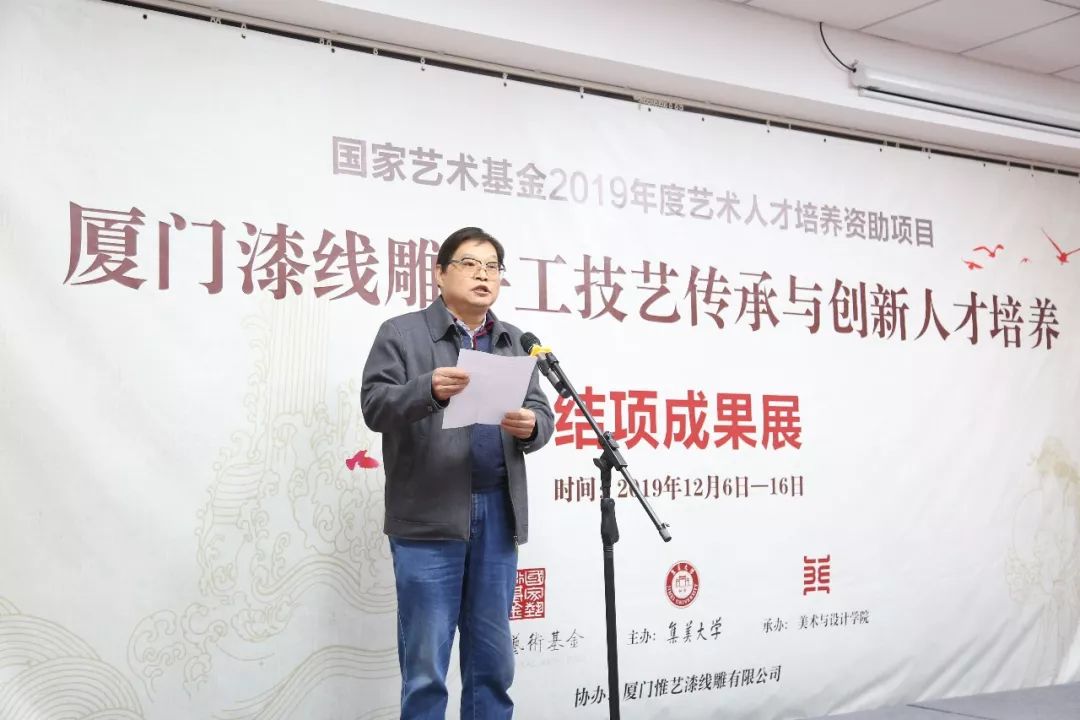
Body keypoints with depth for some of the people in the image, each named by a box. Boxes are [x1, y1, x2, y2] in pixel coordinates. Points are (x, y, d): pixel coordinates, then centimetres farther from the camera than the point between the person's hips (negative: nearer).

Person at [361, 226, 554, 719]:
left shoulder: (516, 342, 17)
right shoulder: (401, 333, 2)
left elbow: (543, 413, 11)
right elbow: (375, 406, -7)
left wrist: (530, 425, -12)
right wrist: (429, 390, -25)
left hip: (498, 514, 5)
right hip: (429, 516, -4)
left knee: (493, 659, 11)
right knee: (425, 663, 0)